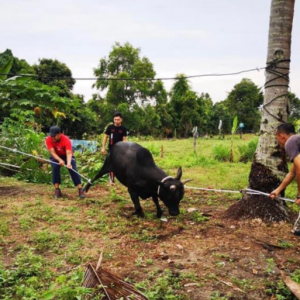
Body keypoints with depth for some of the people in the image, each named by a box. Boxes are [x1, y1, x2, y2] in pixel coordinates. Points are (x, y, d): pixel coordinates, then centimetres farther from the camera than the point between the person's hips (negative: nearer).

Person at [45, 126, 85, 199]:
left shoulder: (66, 140, -30)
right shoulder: (48, 140, -24)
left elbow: (69, 153, -39)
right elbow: (52, 152, -30)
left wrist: (68, 163, -59)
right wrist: (60, 160, -48)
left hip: (66, 156, -1)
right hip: (56, 157, 1)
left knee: (72, 169, -23)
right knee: (55, 168, -28)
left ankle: (80, 190, -18)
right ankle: (57, 190, -18)